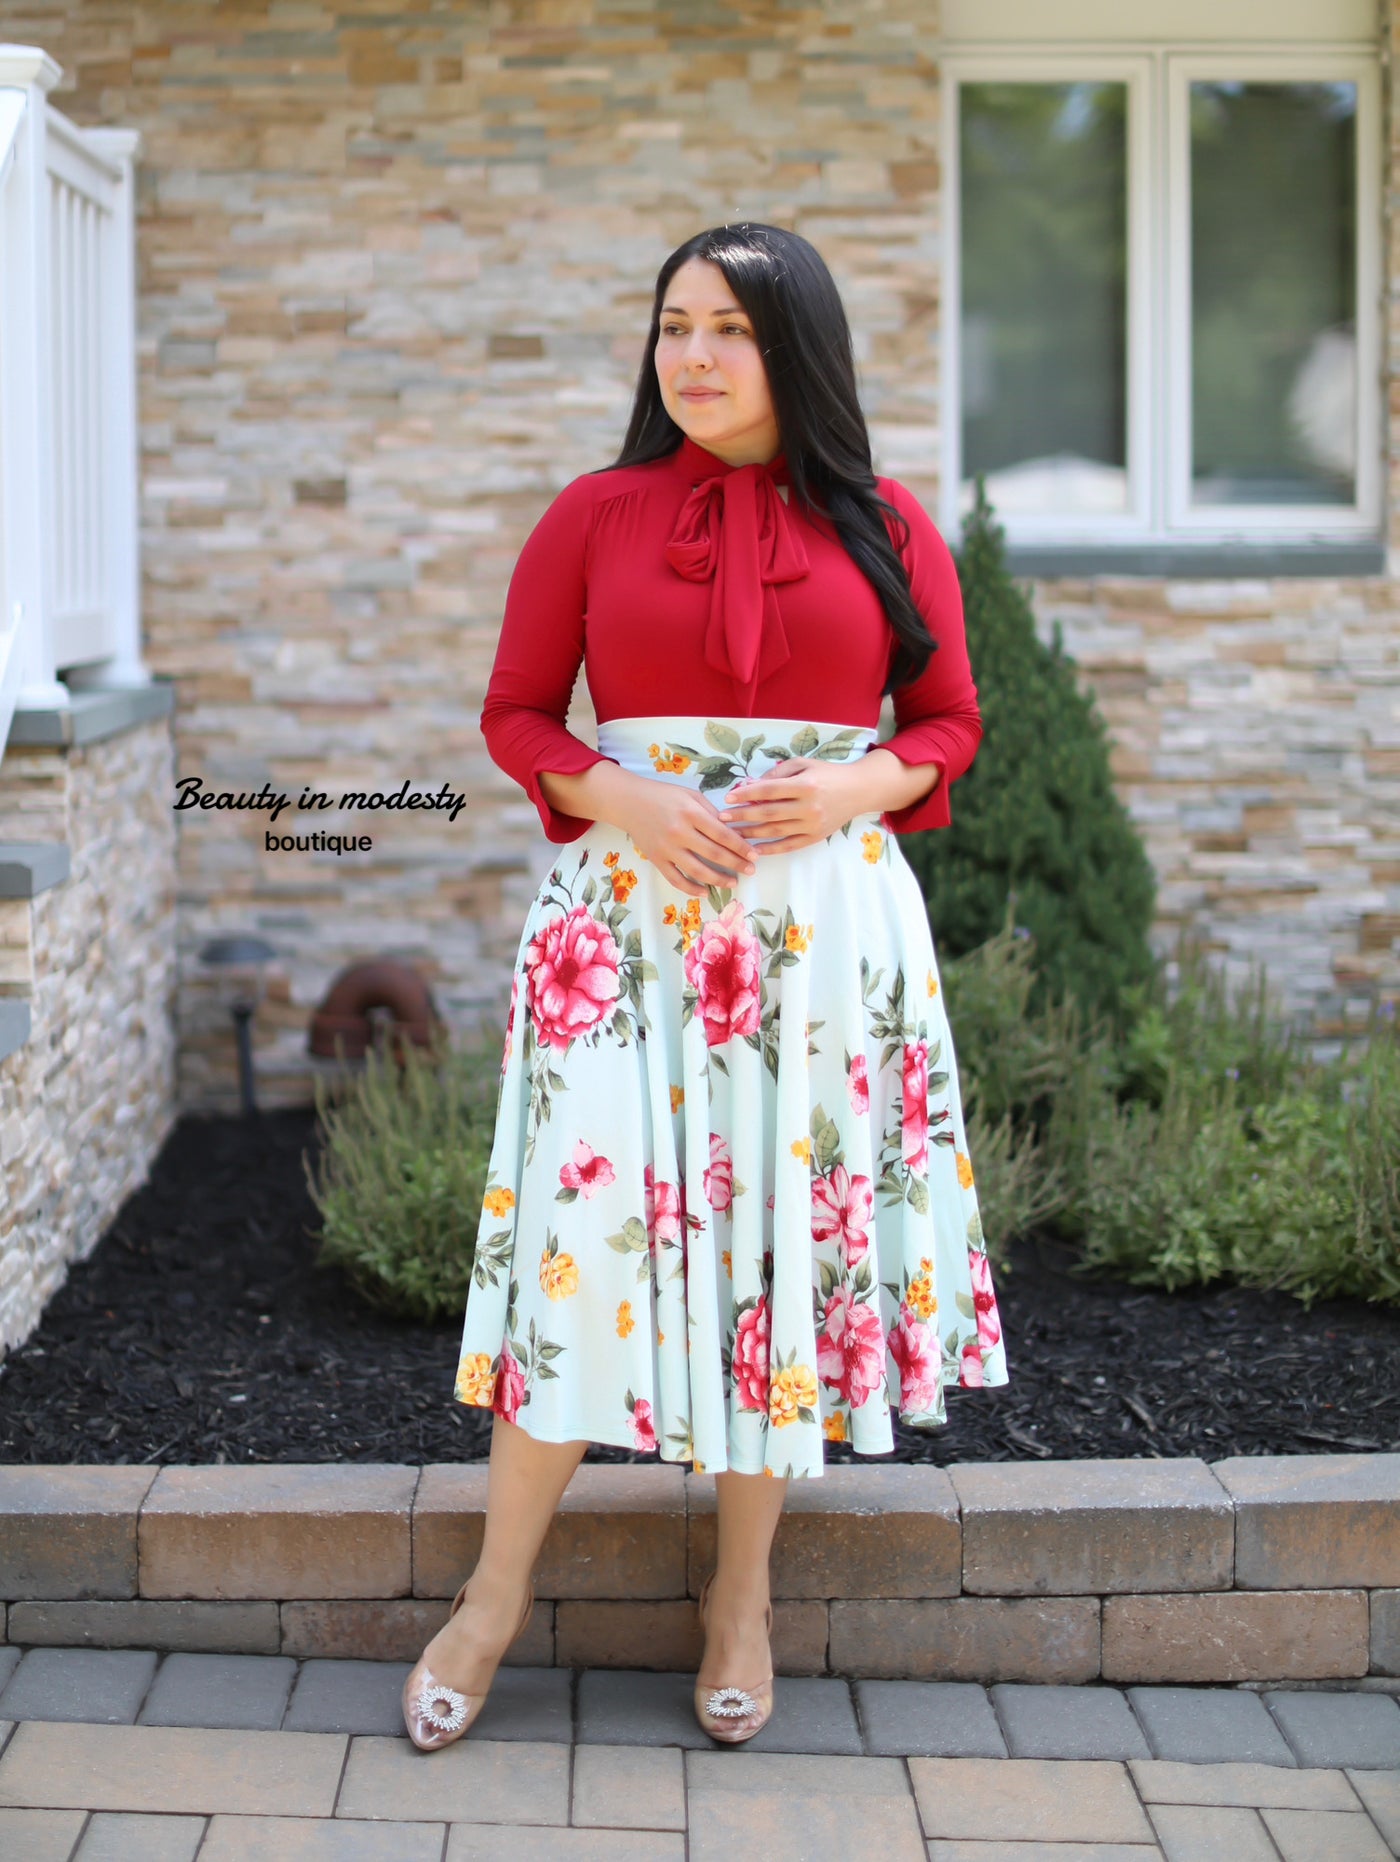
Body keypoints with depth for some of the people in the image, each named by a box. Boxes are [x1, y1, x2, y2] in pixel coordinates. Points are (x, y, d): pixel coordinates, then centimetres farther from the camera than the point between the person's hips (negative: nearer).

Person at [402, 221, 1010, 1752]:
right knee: (591, 1221, -6)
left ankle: (744, 1589, 18)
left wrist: (860, 784, -10)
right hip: (627, 905, -1)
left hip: (826, 916, 1)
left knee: (791, 1225, 3)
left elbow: (951, 722, 10)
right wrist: (617, 796, -11)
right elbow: (514, 713, 7)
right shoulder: (594, 516, 5)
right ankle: (497, 1596, 7)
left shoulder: (885, 526, 6)